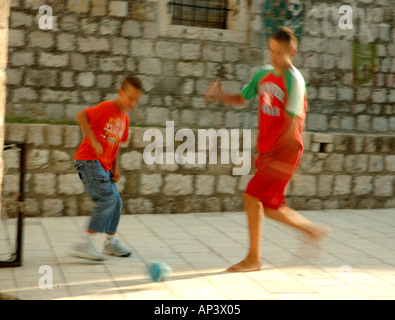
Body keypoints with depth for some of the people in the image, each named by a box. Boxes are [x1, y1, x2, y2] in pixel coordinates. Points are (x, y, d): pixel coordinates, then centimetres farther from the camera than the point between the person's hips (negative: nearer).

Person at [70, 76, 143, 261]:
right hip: (88, 160, -9)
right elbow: (81, 115, -23)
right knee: (108, 199, -19)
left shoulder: (125, 118, 15)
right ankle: (85, 244, -16)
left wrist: (116, 168, 12)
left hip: (104, 165, 9)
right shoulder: (107, 107, -10)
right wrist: (93, 141, -27)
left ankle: (111, 242, 28)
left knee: (116, 202, 10)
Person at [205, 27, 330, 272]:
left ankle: (254, 258, -1)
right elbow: (240, 99, 20)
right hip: (267, 149, 8)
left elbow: (292, 124, -19)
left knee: (252, 196, -14)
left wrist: (273, 157, -23)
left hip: (284, 150, -8)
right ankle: (312, 229, 32)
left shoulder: (294, 80, -14)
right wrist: (220, 95, -1)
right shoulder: (264, 74, 9)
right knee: (270, 207, 11)